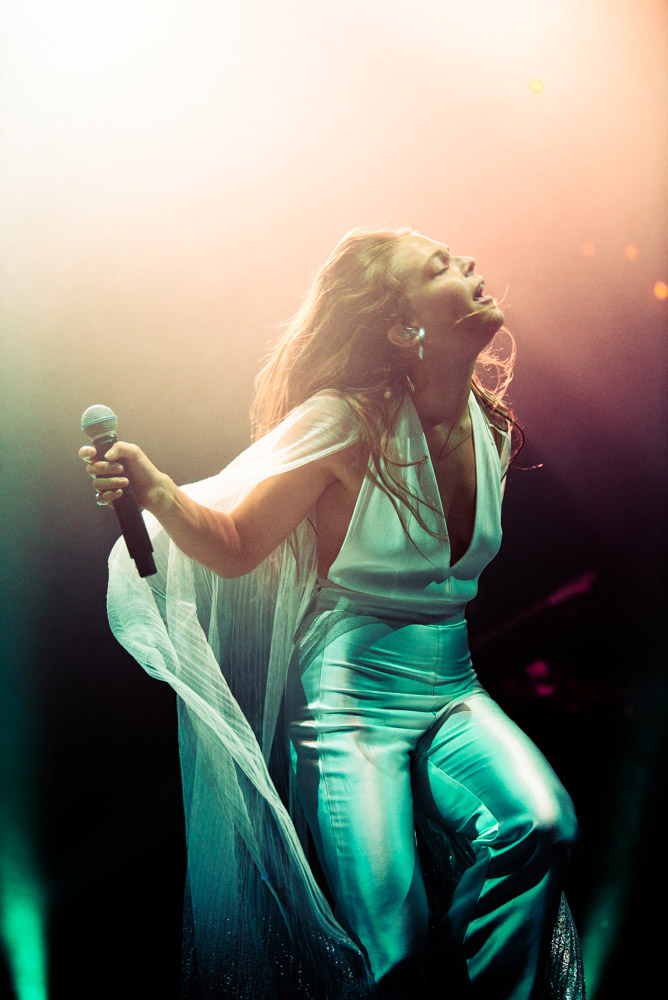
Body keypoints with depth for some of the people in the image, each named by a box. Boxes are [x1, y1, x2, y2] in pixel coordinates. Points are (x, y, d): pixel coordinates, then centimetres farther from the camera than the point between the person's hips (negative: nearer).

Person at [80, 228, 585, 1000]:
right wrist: (154, 490, -28)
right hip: (357, 693, -5)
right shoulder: (348, 421, -14)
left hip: (453, 689, 5)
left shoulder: (489, 424, 4)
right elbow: (234, 545, -10)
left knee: (540, 823, -25)